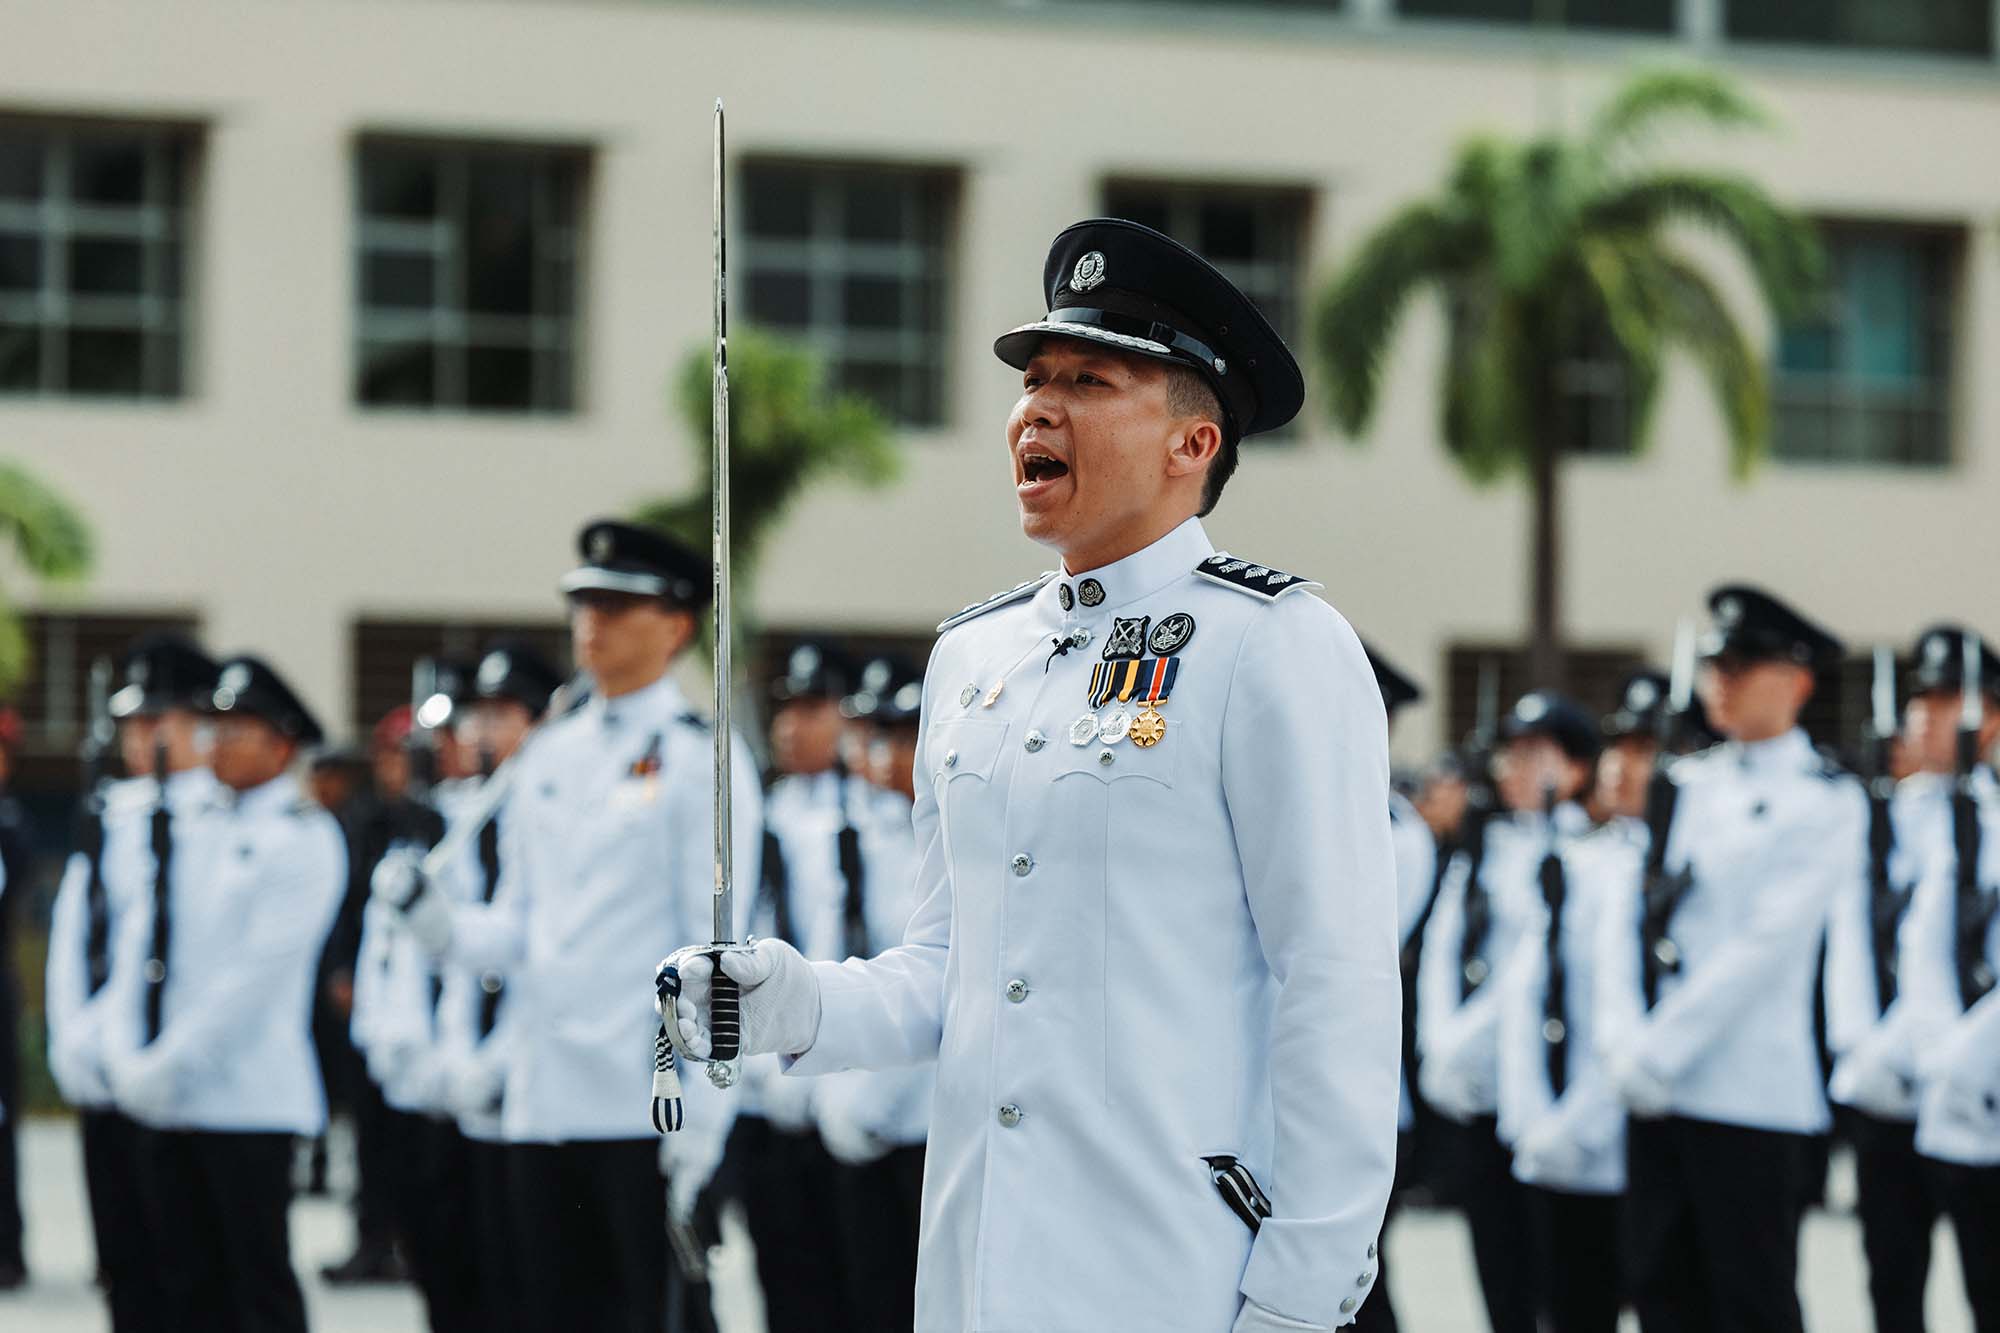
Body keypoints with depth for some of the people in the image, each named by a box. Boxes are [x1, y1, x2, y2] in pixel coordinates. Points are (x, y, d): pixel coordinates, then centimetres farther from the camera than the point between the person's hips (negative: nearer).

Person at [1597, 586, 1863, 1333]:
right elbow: (1628, 914, 10)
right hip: (1657, 1094, 6)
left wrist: (1660, 1049, -14)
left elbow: (1767, 943, -12)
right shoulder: (1686, 786, 14)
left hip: (1749, 1095, -6)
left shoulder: (1825, 801, -4)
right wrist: (1624, 1041, -6)